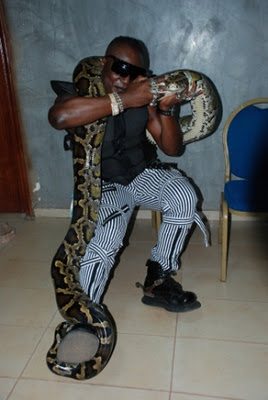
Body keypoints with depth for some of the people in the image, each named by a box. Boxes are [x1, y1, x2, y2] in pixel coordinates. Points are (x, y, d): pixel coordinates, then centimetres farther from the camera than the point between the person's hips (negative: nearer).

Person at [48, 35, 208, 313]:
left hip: (141, 173, 4)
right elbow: (58, 117, -40)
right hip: (102, 184, -3)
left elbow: (172, 148, -3)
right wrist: (123, 100, -41)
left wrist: (165, 110, -22)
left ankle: (158, 280, -5)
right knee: (102, 244, -28)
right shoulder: (81, 93, -14)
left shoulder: (144, 98, -5)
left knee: (184, 196, -24)